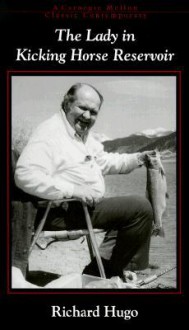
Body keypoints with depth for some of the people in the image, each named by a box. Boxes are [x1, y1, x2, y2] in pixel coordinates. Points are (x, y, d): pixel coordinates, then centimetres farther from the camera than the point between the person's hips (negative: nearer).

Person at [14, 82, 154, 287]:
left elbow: (104, 162, 27)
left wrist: (137, 159, 12)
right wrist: (73, 190, -32)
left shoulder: (84, 134, 15)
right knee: (140, 207, -14)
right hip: (63, 213, -11)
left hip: (90, 206, 11)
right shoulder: (49, 133, -17)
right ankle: (135, 275, 4)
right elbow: (25, 176, -29)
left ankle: (95, 272, 26)